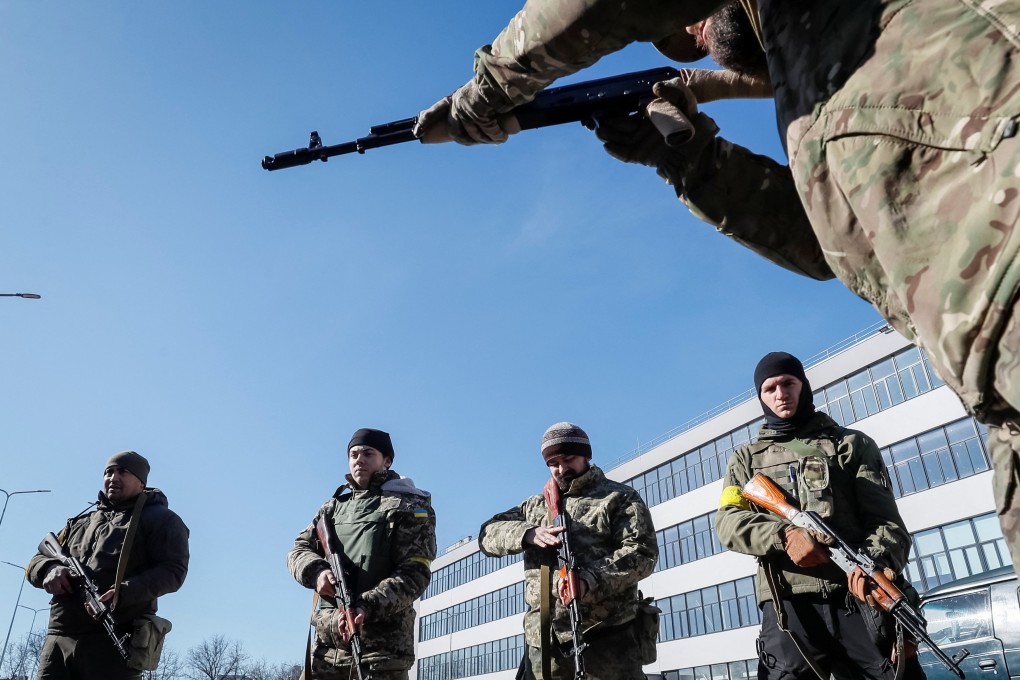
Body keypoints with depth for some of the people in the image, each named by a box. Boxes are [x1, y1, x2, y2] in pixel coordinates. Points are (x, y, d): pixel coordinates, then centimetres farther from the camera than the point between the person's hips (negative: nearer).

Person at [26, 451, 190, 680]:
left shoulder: (160, 519, 8)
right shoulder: (81, 522, 28)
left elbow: (173, 570, -5)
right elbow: (36, 562, 26)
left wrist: (124, 592, -21)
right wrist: (50, 569, -1)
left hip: (114, 641, -6)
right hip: (59, 638, 6)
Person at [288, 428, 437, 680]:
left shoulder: (409, 507, 0)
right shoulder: (335, 505, 19)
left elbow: (415, 575, -9)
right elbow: (299, 549, 17)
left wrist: (367, 607, -23)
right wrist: (318, 570, -7)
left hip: (382, 643, -6)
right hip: (328, 642, 6)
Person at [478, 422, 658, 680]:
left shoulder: (619, 498, 8)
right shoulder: (535, 506, 22)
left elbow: (642, 552, -5)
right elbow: (488, 534, 13)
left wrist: (589, 580, -21)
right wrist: (528, 533, -9)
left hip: (607, 639, -4)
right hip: (544, 644, 4)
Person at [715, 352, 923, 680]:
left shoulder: (853, 444, 18)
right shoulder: (746, 458, 20)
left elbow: (885, 518, 5)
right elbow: (728, 521, 4)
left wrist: (875, 561, -19)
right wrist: (785, 534, -17)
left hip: (861, 598, 0)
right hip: (787, 608, 0)